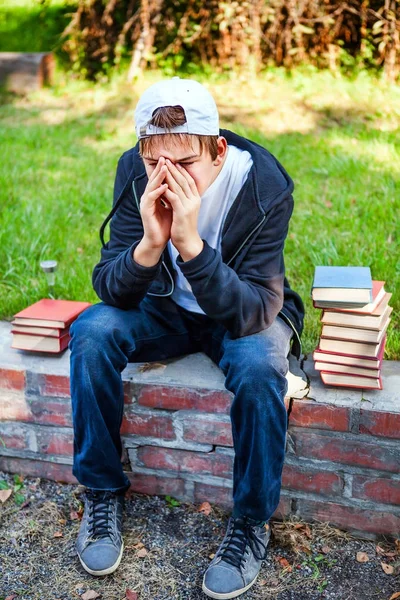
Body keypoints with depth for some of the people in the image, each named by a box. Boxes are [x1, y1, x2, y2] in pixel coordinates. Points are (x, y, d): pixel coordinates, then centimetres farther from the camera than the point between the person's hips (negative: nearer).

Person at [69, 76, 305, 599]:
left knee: (259, 367, -35)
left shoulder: (264, 184, -27)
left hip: (246, 313, -3)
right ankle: (103, 493, -5)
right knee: (92, 331, -24)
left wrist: (190, 243, -44)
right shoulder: (135, 172, -18)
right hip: (167, 307, 3)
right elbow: (110, 289, -17)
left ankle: (252, 521, -10)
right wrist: (149, 245, -38)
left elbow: (252, 312, -32)